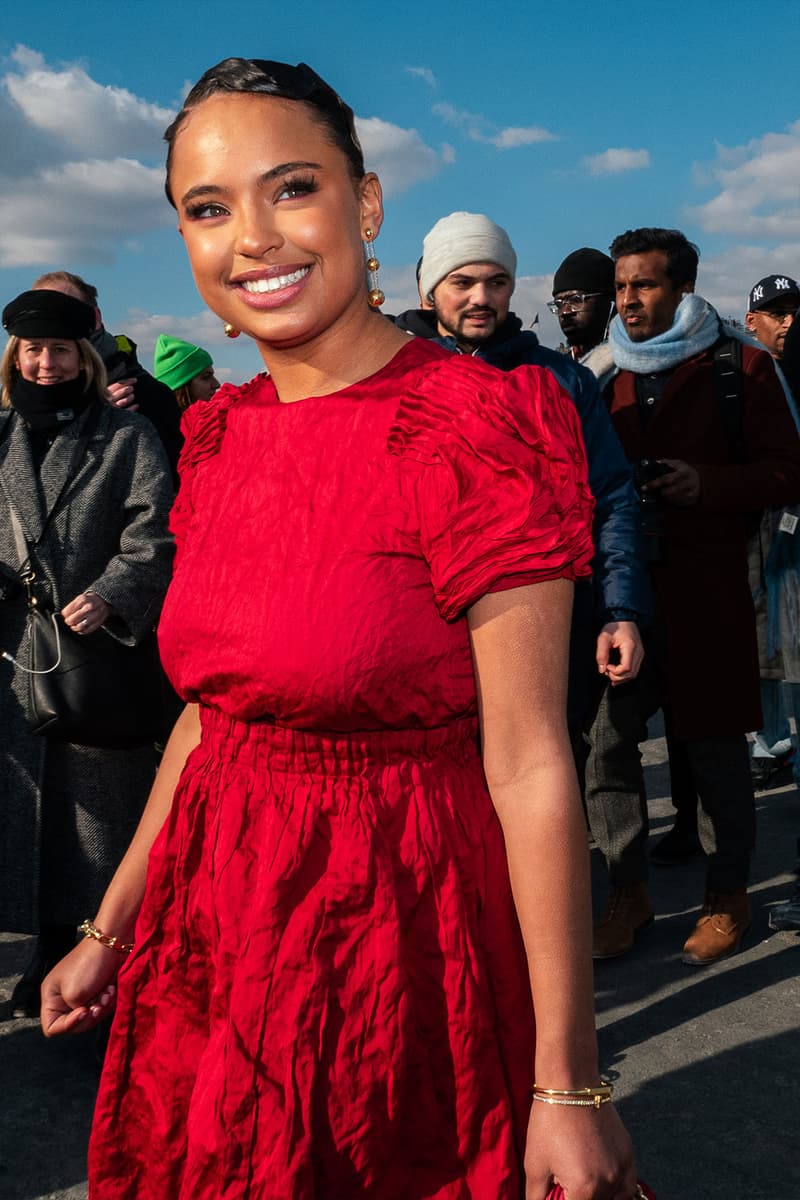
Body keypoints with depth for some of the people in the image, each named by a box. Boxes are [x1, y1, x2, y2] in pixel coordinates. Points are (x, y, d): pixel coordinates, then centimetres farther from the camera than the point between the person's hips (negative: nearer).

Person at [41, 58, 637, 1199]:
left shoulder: (473, 430, -17)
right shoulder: (223, 436, 3)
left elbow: (528, 766, -19)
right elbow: (208, 708, 10)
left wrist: (569, 1085, -16)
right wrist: (111, 929, 14)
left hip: (399, 924, -6)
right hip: (218, 926, 7)